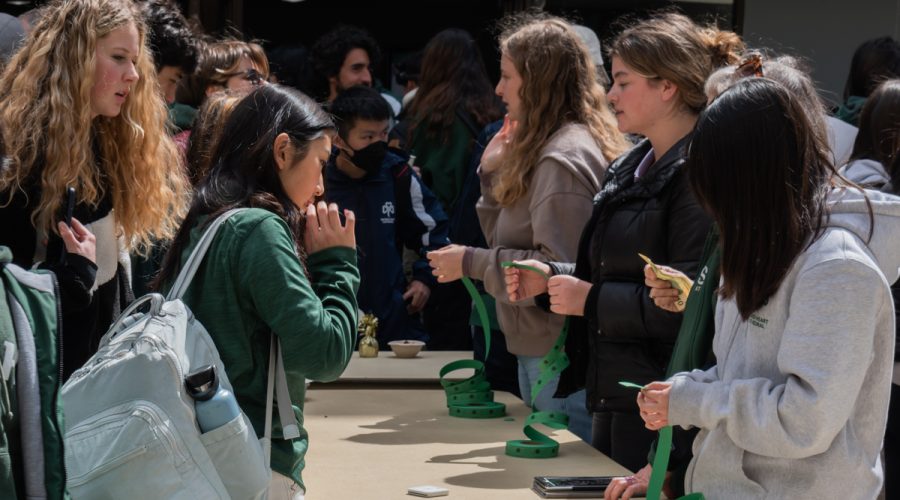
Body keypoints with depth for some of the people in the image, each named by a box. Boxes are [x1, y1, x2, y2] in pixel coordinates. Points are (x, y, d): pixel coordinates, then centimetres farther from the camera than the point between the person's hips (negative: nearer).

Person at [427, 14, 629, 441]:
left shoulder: (563, 158, -17)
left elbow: (556, 269, -22)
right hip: (537, 351, 10)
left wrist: (472, 262, -14)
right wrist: (493, 176, 8)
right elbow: (512, 241, 17)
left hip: (559, 358, -10)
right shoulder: (543, 151, 14)